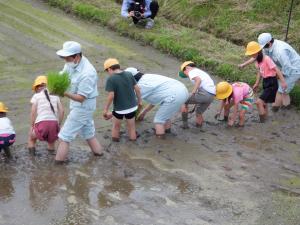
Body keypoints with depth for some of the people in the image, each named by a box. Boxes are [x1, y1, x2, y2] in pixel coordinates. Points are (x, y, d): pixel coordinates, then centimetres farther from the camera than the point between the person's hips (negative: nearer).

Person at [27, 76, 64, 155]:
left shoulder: (36, 96, 9)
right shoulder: (55, 96, 18)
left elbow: (33, 112, 0)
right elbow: (61, 111, 10)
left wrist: (31, 126, 7)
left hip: (41, 123, -3)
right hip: (54, 123, 3)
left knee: (31, 138, 28)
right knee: (51, 141, 33)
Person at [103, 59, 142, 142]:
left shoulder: (111, 79, -19)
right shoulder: (129, 74, -4)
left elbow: (111, 96, -22)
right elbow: (137, 88, 0)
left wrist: (105, 110, -13)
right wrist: (139, 100, 14)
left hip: (119, 108, -4)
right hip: (132, 106, 4)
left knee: (116, 126, 20)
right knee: (131, 127, 19)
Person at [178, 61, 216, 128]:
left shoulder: (192, 72, 6)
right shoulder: (202, 72, 34)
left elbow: (198, 80, -17)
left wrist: (192, 93, -18)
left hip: (204, 93, -8)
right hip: (211, 96, 8)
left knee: (184, 100, 12)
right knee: (199, 113, 25)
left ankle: (185, 124, 11)